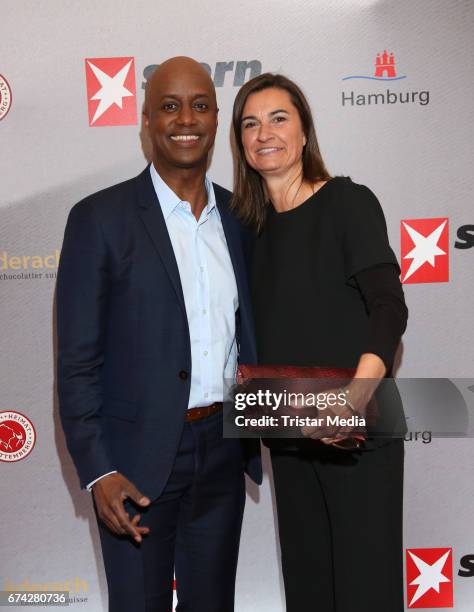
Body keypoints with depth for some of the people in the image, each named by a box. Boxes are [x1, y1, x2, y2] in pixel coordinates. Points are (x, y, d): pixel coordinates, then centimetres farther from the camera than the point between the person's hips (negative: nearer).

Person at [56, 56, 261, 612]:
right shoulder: (100, 218, -8)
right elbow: (76, 360, -9)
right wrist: (97, 471, -14)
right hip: (137, 460, -4)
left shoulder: (239, 217, 7)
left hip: (222, 452, 5)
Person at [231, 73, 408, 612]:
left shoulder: (348, 202, -7)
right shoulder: (252, 224, 9)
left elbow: (388, 304, -18)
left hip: (358, 433, -5)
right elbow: (268, 333, 8)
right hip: (290, 438, 6)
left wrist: (354, 398, -34)